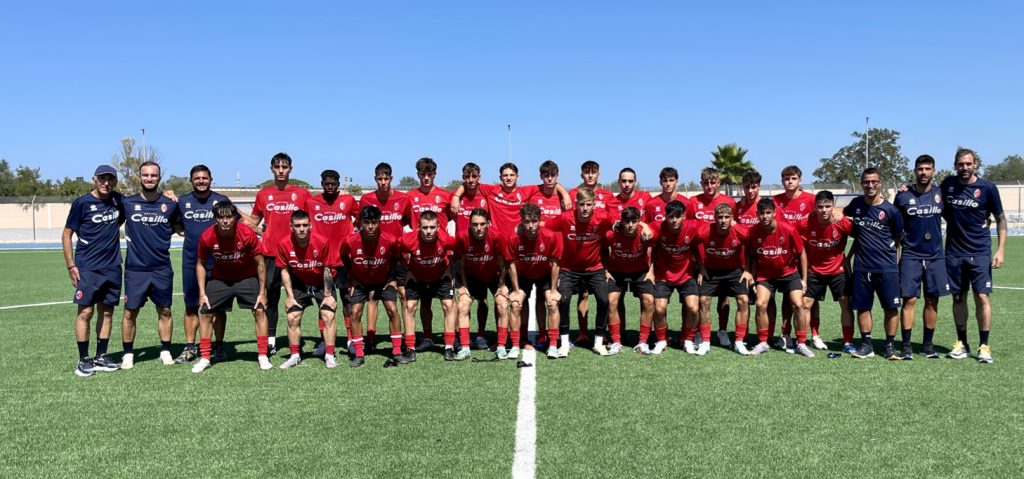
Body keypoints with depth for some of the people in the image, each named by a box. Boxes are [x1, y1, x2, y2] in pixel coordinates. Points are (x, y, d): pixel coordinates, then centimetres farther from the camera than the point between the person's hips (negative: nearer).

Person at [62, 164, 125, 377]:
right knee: (86, 312, -5)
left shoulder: (119, 201, 6)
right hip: (87, 267, -4)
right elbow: (67, 234, -1)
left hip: (112, 267, 4)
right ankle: (83, 360, 5)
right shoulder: (82, 203, -5)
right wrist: (71, 265, -6)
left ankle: (101, 357, 18)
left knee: (106, 311, 8)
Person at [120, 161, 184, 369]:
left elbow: (180, 228, 18)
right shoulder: (128, 203, 0)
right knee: (130, 312, 2)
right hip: (135, 268, -1)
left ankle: (165, 351, 20)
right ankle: (128, 354, 15)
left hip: (162, 269, 1)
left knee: (165, 311, 8)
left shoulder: (170, 204, 3)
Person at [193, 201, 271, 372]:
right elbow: (200, 264, -4)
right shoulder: (207, 237, -21)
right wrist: (202, 293, -8)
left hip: (247, 277, -1)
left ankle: (263, 356, 1)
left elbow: (260, 263, -15)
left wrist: (262, 292, -14)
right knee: (206, 313, -3)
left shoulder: (247, 234, -26)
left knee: (260, 310, -11)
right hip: (220, 278, 2)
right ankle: (204, 358, 12)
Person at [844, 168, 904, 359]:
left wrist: (893, 260, 2)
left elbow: (898, 239, 5)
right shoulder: (856, 204, 3)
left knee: (891, 307, 0)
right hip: (861, 267, 3)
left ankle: (890, 346, 13)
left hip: (887, 267, -2)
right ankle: (866, 345, 17)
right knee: (862, 306, 6)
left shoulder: (890, 210, -5)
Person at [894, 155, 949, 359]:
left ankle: (928, 344, 18)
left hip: (936, 256, 2)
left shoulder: (940, 193, 3)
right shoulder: (903, 196, -2)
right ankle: (906, 346, 1)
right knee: (909, 300, -6)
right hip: (911, 256, -2)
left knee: (932, 301, 6)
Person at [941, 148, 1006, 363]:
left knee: (982, 297, -7)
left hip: (979, 252, -2)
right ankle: (962, 343, 18)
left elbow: (1000, 219, 0)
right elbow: (940, 210, 18)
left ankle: (984, 345, 4)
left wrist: (1000, 250, -6)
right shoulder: (947, 184, 2)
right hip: (954, 252, 3)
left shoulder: (987, 188, -5)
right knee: (958, 297, 8)